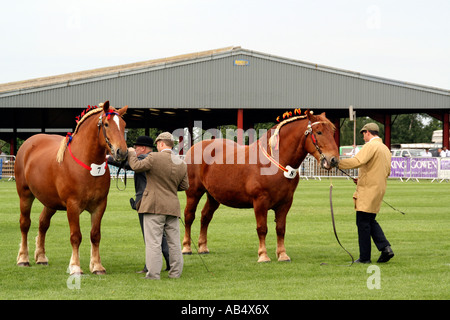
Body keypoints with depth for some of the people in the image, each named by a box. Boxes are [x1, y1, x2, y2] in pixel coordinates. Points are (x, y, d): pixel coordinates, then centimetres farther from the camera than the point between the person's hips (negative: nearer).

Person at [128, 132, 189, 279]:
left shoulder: (154, 158, -11)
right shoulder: (182, 164, 7)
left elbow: (137, 166, -8)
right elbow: (184, 186, 13)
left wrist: (131, 153, 10)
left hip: (155, 206, -5)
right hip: (173, 207, 5)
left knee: (153, 242, -4)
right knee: (174, 242, 11)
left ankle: (153, 274, -6)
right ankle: (176, 272, 14)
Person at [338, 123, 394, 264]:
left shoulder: (370, 146, -12)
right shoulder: (385, 149, 18)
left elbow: (357, 161, -27)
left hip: (368, 189, -9)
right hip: (379, 189, 9)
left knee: (363, 223, -4)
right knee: (370, 221, 17)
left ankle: (364, 257, -2)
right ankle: (385, 247, 3)